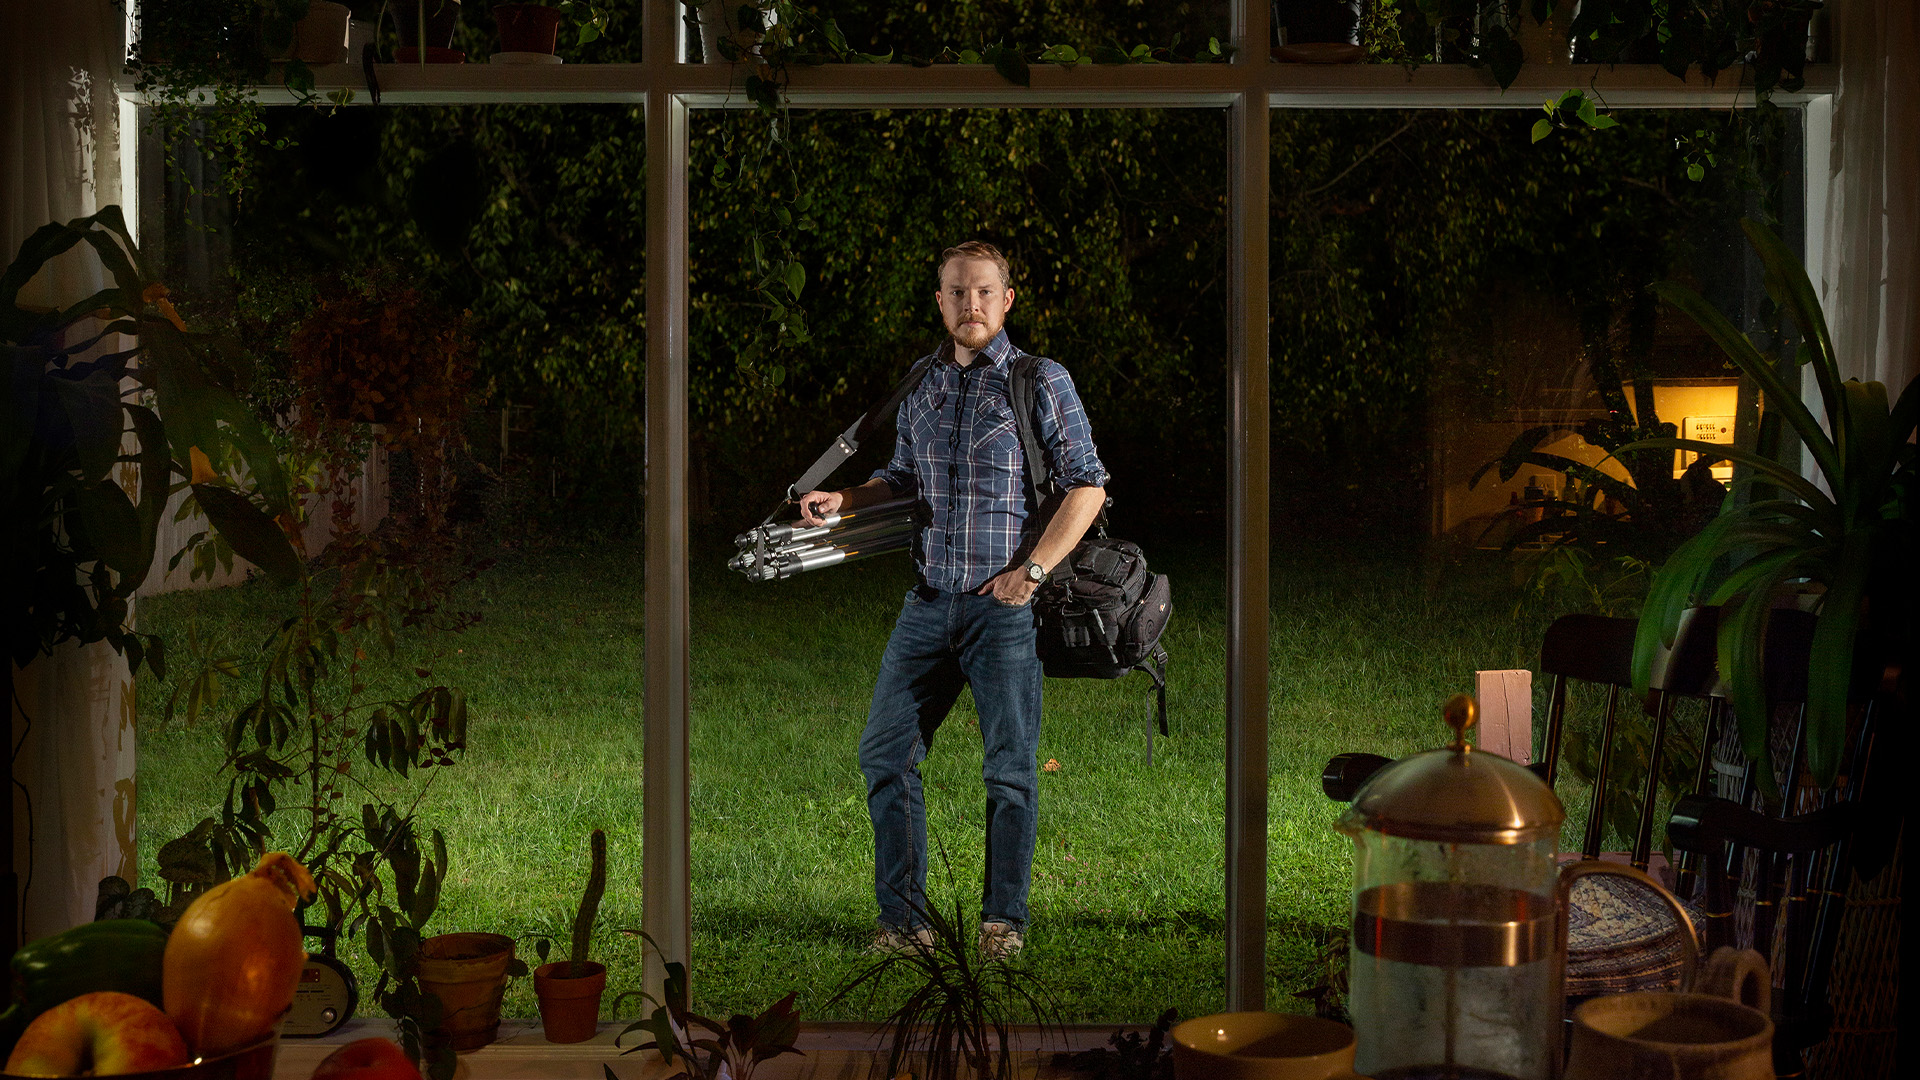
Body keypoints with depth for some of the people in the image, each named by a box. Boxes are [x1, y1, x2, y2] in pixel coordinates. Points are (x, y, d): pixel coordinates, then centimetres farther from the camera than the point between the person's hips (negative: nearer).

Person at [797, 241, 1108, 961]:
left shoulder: (1042, 382, -3)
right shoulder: (920, 386, 12)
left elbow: (1087, 485, -5)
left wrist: (1032, 569, -13)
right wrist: (841, 502, 5)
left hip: (1005, 606, -5)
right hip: (929, 601, 5)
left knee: (1010, 767, -1)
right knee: (885, 753, 2)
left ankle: (1004, 921, 11)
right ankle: (903, 920, 11)